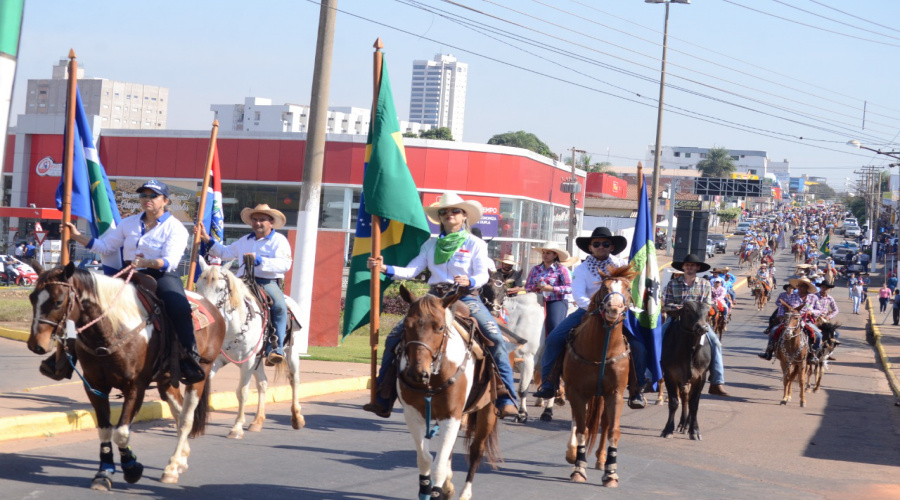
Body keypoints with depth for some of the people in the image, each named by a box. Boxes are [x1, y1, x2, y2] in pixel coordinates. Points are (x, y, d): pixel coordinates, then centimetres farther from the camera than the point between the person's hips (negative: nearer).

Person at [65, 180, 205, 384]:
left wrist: (148, 263, -34)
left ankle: (191, 358, -28)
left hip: (162, 275, -6)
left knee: (179, 308, -33)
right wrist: (77, 236, 5)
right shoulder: (130, 223, 17)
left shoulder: (175, 228, 0)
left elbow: (170, 261, -15)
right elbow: (105, 246, 16)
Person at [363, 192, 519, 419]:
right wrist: (385, 268, -10)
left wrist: (469, 281, -30)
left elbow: (483, 275, -7)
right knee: (395, 336, -8)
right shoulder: (431, 245, 14)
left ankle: (506, 400, -24)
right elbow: (411, 271, 5)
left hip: (465, 298, -3)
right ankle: (383, 400, -2)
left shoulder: (476, 244, 5)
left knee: (494, 337, -28)